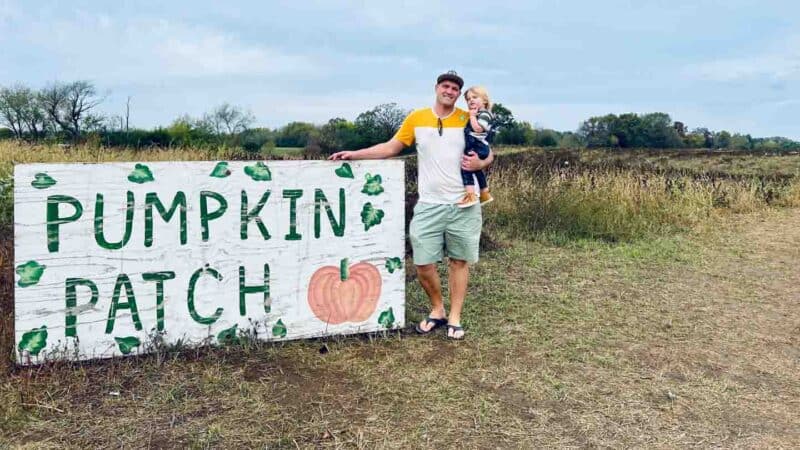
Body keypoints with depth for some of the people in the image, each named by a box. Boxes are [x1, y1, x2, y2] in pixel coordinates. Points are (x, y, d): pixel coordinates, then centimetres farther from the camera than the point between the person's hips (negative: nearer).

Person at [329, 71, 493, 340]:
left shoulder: (469, 119, 0)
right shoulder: (416, 118, 4)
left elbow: (488, 154, 7)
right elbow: (391, 147, 9)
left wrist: (480, 163, -16)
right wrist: (354, 154, 1)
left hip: (463, 205, -1)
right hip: (429, 205, 1)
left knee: (459, 261, 7)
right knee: (423, 264, 0)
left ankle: (455, 317, 19)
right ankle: (437, 311, 23)